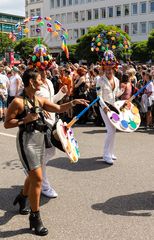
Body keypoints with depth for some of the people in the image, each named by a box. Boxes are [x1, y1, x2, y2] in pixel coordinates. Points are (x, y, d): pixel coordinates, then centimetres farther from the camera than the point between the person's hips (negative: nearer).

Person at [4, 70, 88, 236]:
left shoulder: (40, 100, 7)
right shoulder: (18, 101, -13)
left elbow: (59, 108, 9)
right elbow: (7, 123, -10)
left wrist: (73, 102, -4)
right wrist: (25, 119, -21)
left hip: (39, 140, 8)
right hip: (26, 141, -8)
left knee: (34, 176, 20)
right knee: (37, 178, -11)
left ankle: (22, 198, 50)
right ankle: (35, 217, 3)